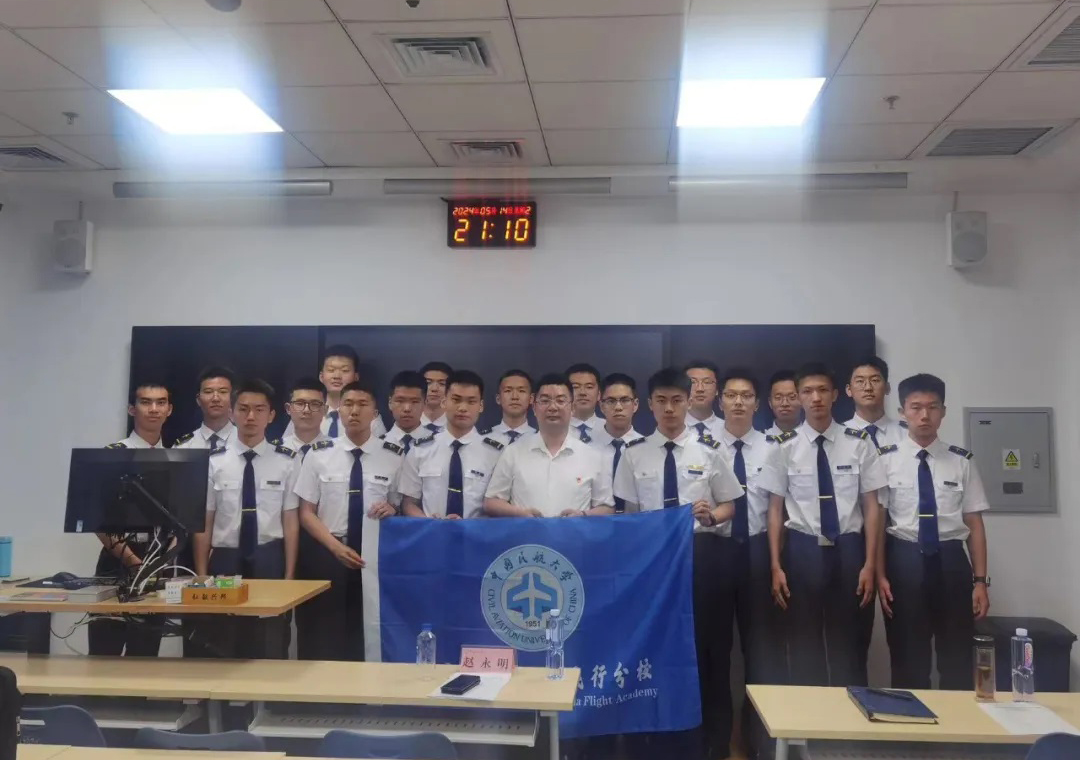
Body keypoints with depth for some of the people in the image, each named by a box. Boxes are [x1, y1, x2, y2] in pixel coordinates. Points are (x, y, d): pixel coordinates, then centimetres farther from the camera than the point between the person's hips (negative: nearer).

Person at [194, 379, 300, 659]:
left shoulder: (287, 461, -2)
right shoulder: (214, 461, -1)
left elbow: (290, 519, -1)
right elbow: (204, 521, 1)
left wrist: (289, 575, -2)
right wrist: (201, 575, -1)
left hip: (269, 560, 0)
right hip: (225, 560, 1)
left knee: (270, 648, 9)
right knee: (221, 650, 11)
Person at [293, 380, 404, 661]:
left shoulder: (394, 456, -1)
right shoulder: (318, 455, 0)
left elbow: (401, 507, 9)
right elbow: (306, 512, 1)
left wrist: (391, 509, -15)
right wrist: (336, 546, -13)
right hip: (327, 555, 0)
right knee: (323, 640, 5)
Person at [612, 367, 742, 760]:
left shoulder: (709, 450, 1)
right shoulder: (634, 454, 4)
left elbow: (729, 506, 5)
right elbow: (631, 513, 8)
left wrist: (710, 515, -16)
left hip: (705, 553, -1)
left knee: (710, 644, 5)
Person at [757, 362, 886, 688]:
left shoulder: (859, 443, -1)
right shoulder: (785, 447, -2)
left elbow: (872, 506, 1)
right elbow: (775, 509, 0)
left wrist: (870, 564, -4)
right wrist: (776, 566, -3)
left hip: (849, 549, 0)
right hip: (803, 550, 0)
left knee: (850, 642, 11)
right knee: (804, 643, 9)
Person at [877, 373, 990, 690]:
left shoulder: (962, 461, 3)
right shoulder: (886, 460, -2)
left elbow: (974, 522, 4)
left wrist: (980, 580, 1)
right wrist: (880, 574, -7)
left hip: (951, 562, 2)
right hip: (904, 561, -1)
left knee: (958, 660, 12)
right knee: (908, 661, 9)